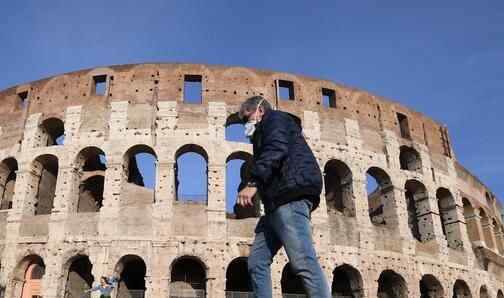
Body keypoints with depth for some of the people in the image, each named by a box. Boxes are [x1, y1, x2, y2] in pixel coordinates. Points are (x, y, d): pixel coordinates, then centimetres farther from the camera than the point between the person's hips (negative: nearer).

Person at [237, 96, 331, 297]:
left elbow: (276, 150, -12)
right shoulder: (266, 132, 37)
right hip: (279, 201, 10)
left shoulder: (274, 119, 9)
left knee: (302, 261, -21)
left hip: (291, 193, -10)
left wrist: (253, 183, -20)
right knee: (257, 262, 4)